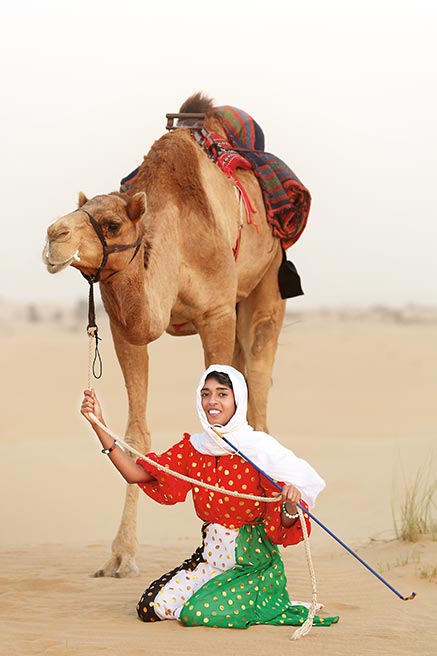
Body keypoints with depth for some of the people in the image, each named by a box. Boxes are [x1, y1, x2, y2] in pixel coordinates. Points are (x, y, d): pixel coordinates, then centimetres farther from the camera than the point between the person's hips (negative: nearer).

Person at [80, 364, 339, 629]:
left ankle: (261, 605, 6)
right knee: (151, 608, -7)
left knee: (196, 614, -24)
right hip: (210, 557, 6)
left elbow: (285, 526, -13)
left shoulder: (260, 450, -13)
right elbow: (136, 473, -5)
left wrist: (291, 505, -38)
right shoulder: (193, 448, 2)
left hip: (252, 564, -6)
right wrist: (99, 424, -10)